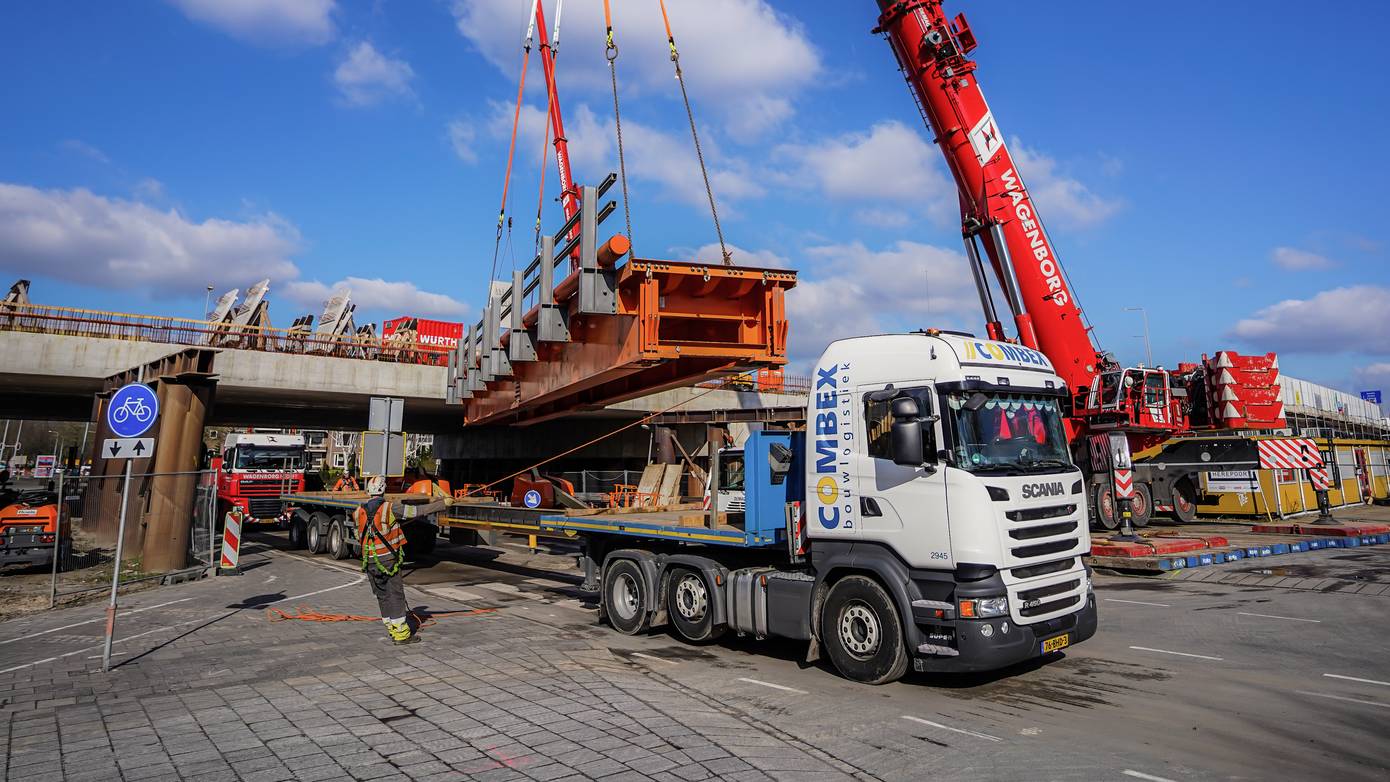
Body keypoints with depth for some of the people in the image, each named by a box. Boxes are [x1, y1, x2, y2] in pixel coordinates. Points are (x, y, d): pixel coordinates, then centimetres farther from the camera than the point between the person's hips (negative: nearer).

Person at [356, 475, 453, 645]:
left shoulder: (359, 512, 3)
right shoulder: (390, 508, -12)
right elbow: (418, 511, -12)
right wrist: (443, 503, -6)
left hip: (369, 561, 5)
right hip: (388, 558, -5)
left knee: (382, 596, 13)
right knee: (396, 595, 0)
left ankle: (393, 630, 20)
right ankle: (401, 634, 1)